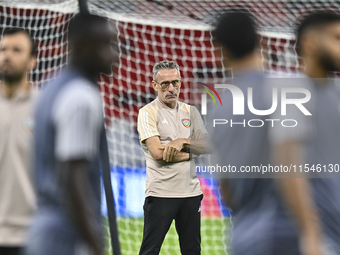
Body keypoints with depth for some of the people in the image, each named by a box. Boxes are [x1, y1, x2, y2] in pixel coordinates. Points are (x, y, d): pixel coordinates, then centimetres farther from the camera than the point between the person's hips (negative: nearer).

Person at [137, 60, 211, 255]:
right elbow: (158, 153, -14)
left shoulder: (191, 112, 13)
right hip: (161, 193, -5)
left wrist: (183, 142, -13)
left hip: (191, 191, 5)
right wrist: (193, 151, -5)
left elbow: (207, 146, 5)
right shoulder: (148, 113, -3)